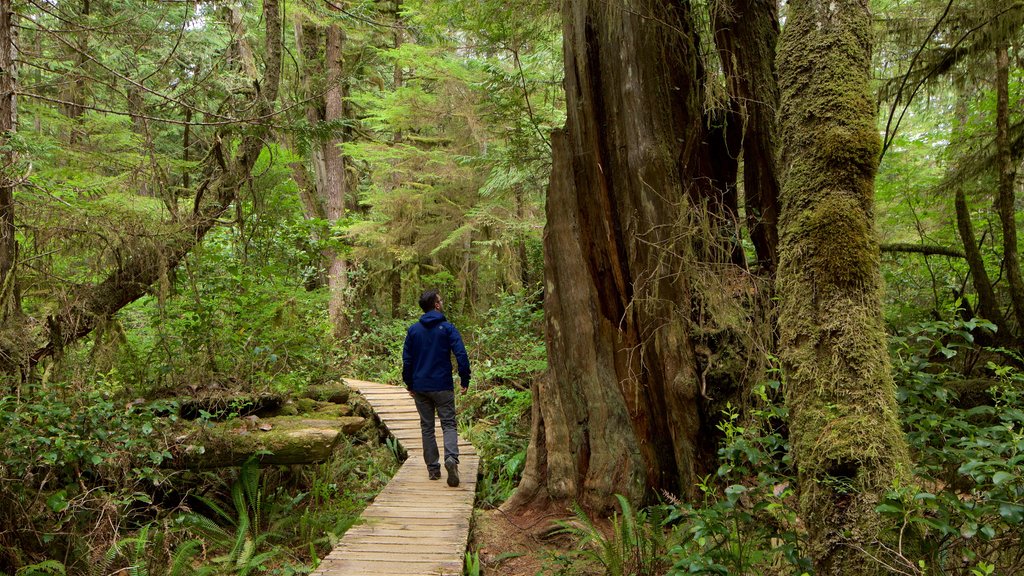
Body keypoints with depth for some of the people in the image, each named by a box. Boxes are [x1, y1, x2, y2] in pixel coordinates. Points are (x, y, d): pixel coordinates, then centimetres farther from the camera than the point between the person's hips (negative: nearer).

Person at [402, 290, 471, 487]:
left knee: (427, 427, 11)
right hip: (443, 386, -3)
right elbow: (461, 355, -12)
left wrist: (409, 384, 17)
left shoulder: (413, 330, 5)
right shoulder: (448, 328, -5)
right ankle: (451, 458, -23)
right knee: (448, 424, 1)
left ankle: (433, 468, 12)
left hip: (420, 387, 3)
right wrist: (465, 380, -3)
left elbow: (406, 359, 7)